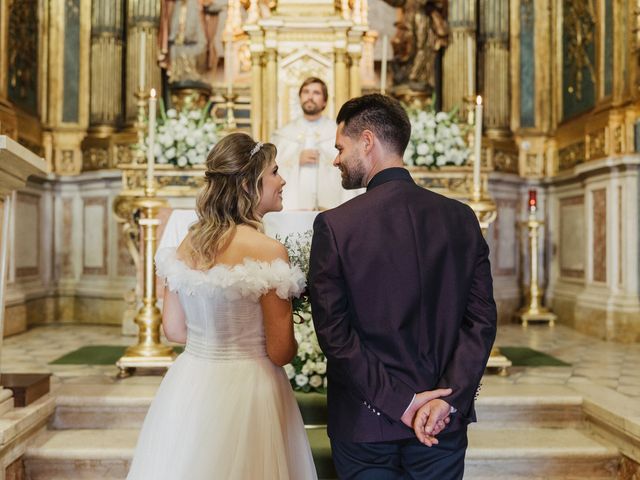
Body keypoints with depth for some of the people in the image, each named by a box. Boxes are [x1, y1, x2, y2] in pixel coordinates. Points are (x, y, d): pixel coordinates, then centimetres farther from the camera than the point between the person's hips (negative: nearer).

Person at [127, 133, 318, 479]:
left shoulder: (187, 244, -1)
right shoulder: (268, 251, -18)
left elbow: (174, 329, 7)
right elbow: (280, 352, -15)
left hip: (188, 388, 6)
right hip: (246, 391, -5)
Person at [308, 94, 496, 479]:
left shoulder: (333, 225, -12)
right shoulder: (462, 218, -2)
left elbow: (333, 332, -14)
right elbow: (482, 320, -5)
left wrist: (399, 402, -11)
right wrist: (448, 399, -9)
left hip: (365, 424, -2)